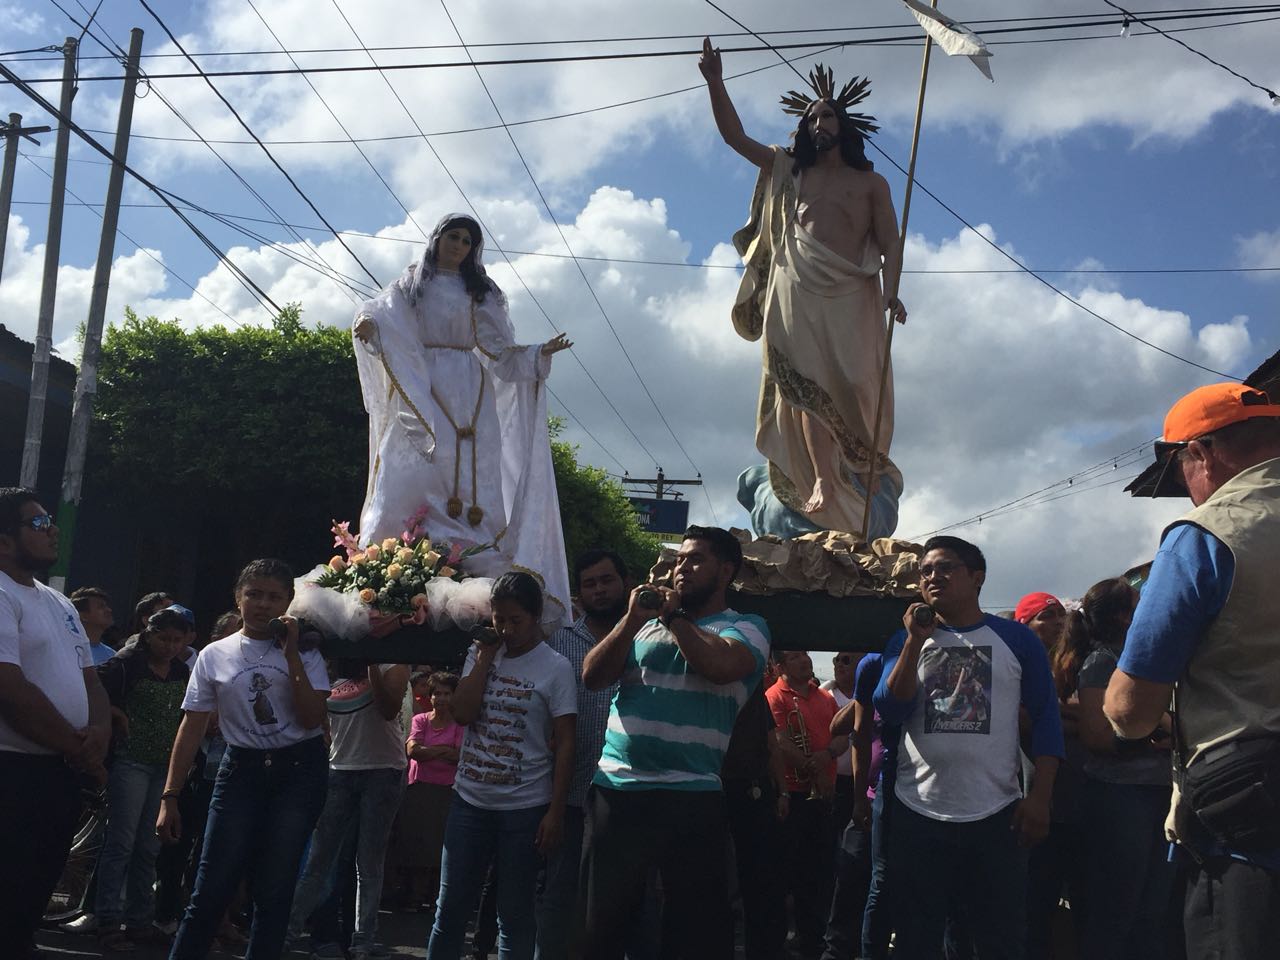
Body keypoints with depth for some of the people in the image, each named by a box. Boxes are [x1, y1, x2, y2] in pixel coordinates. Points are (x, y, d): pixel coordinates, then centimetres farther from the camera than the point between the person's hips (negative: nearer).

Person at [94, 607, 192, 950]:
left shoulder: (183, 672, 10)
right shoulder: (127, 664, -7)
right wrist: (119, 717, -12)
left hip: (167, 767, 6)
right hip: (131, 763, -6)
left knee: (149, 847, 10)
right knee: (121, 842, -5)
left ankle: (139, 920, 18)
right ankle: (108, 922, -1)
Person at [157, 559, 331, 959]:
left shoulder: (304, 653, 1)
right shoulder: (214, 655, 4)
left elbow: (312, 719, -9)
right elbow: (192, 727, 5)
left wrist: (291, 654, -13)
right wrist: (170, 796, -1)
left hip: (299, 771, -1)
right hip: (241, 771, 1)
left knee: (274, 893, 2)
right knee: (211, 891, -3)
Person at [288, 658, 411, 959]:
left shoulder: (390, 663, -2)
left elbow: (389, 710, -16)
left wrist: (371, 665, -21)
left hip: (383, 770, -3)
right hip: (339, 770, 3)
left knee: (369, 864, 2)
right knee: (318, 858, 5)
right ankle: (290, 928, 10)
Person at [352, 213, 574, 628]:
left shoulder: (482, 293, 19)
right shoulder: (410, 285, 17)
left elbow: (500, 352, 13)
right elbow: (382, 313, 1)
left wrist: (540, 354, -2)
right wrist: (368, 324, -22)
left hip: (469, 395, 1)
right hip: (419, 392, -1)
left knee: (472, 477, -10)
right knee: (408, 473, -14)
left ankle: (483, 571, -14)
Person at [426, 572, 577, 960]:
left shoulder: (555, 668, -7)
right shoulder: (480, 654, 6)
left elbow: (564, 744, -7)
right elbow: (462, 713, -6)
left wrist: (555, 812, -11)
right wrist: (485, 655, -7)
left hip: (524, 808, -4)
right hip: (470, 800, 4)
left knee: (514, 914, 6)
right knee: (450, 907, 9)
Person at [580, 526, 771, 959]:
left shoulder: (746, 626, 1)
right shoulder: (647, 623, 13)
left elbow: (721, 665, -21)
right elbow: (592, 677, 5)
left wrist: (674, 616, -7)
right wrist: (632, 621, -7)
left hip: (689, 797, -4)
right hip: (614, 790, 4)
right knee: (601, 922, 17)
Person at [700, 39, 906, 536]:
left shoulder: (871, 183, 14)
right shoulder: (791, 172, 20)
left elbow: (890, 243, 6)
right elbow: (735, 136, 18)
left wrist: (891, 293, -10)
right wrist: (715, 83, 7)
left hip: (851, 296, -1)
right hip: (798, 291, 1)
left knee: (857, 387, -9)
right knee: (808, 385, -10)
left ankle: (867, 472, 2)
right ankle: (822, 482, -14)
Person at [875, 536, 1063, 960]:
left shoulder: (1016, 639, 4)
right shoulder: (906, 640, 9)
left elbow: (1045, 717, 1)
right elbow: (890, 710, -3)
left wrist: (1039, 797, -7)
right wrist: (917, 641, -11)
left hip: (996, 816, -1)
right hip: (918, 815, 2)